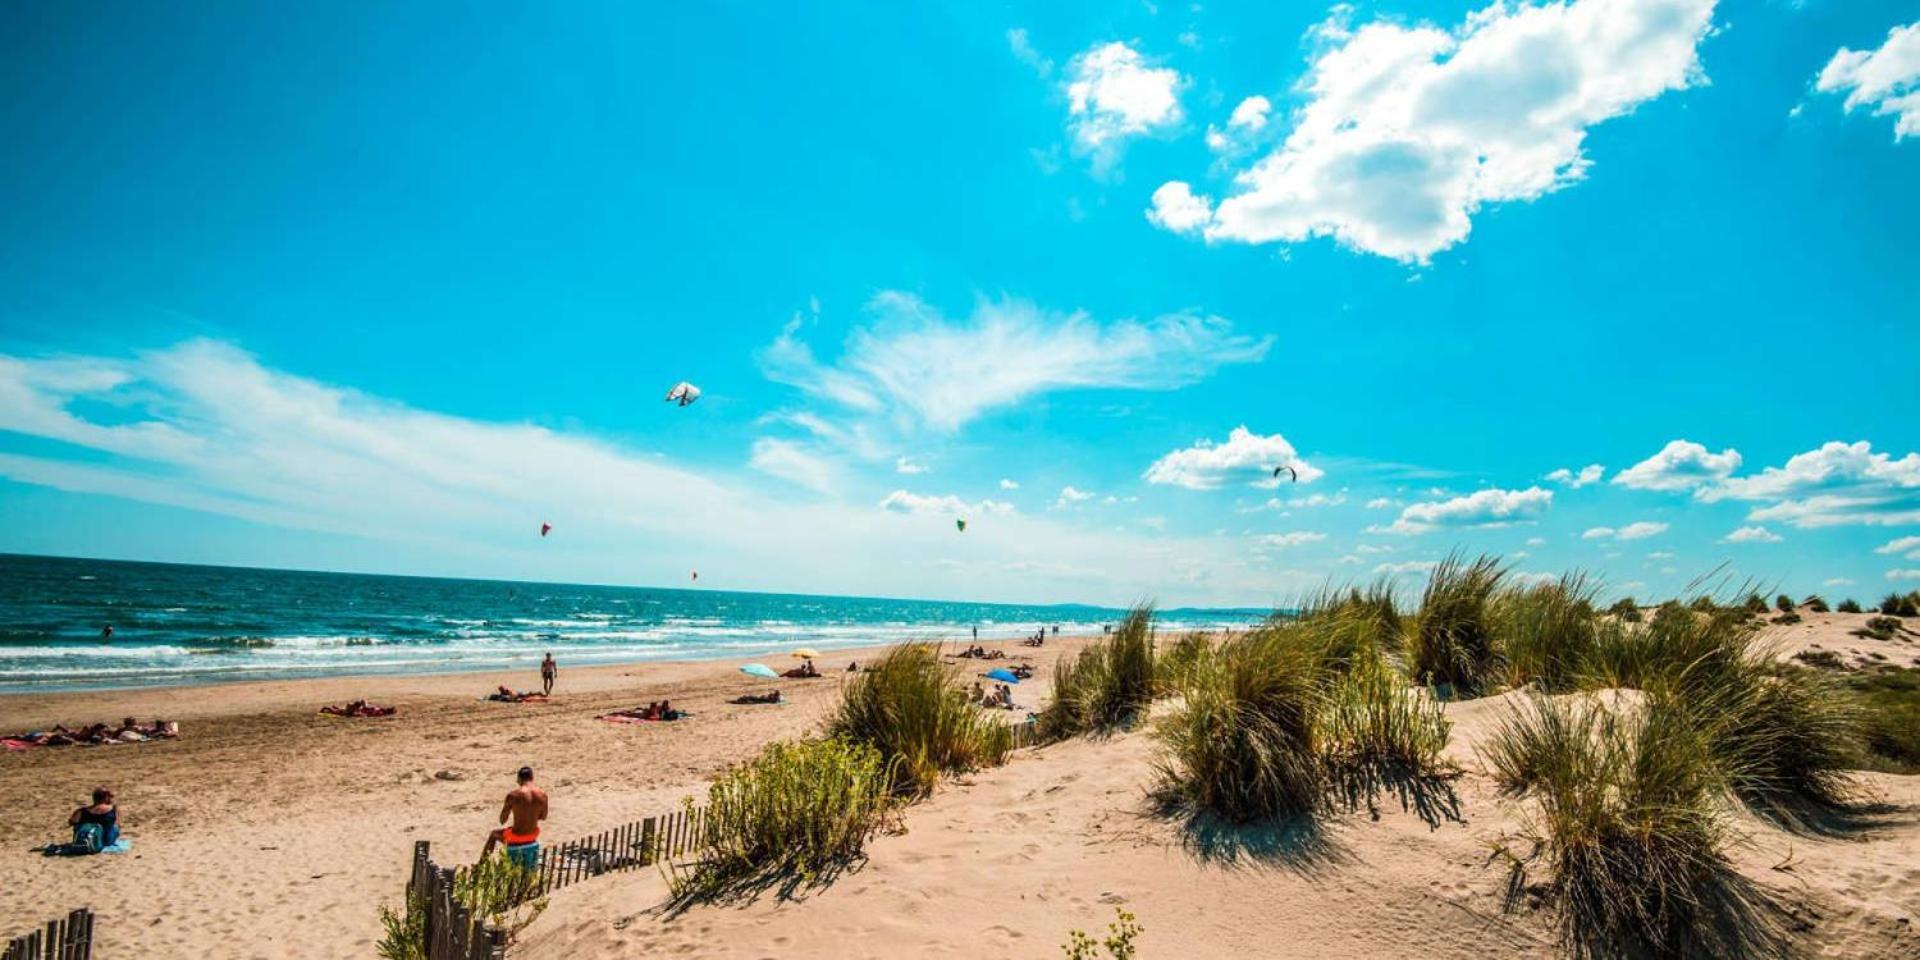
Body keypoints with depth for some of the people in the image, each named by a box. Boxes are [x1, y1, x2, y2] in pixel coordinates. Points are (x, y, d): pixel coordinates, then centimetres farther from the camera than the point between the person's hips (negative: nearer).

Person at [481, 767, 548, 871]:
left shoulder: (513, 794, -19)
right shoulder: (542, 794, -9)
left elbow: (502, 820, -10)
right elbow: (543, 817, 4)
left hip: (516, 837, -3)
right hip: (533, 835, 3)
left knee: (493, 834, 27)